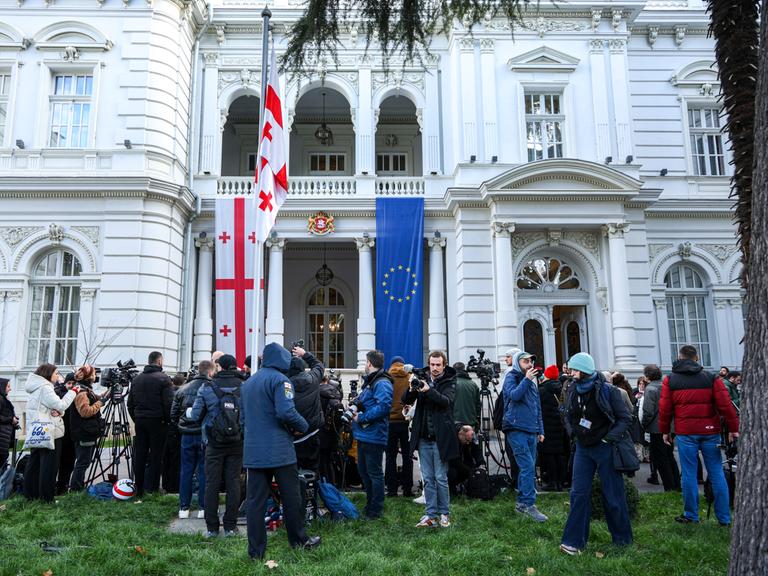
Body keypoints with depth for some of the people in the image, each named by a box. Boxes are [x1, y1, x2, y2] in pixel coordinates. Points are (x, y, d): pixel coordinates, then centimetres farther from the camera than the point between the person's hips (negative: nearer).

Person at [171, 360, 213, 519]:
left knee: (185, 470, 11)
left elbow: (173, 415, 10)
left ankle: (184, 507, 15)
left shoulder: (182, 390, 7)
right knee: (204, 471, 4)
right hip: (205, 436, -4)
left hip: (187, 435, 4)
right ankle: (203, 508, 7)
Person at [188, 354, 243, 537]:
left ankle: (211, 527, 13)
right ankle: (230, 526, 11)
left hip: (214, 444, -1)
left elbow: (195, 415, -1)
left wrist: (188, 411, 21)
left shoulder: (206, 389, -6)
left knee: (212, 484, 8)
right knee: (233, 483, 7)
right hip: (237, 444, 1)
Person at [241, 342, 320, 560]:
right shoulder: (279, 379, -10)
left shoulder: (248, 383, 15)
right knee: (291, 496, 8)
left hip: (253, 452, 7)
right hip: (279, 450, -6)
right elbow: (286, 413, -21)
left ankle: (256, 551, 9)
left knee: (255, 500, 6)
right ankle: (299, 540, 21)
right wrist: (303, 426, -5)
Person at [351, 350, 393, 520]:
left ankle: (376, 510, 12)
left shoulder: (382, 383, -16)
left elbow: (384, 405, -27)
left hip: (373, 436, -10)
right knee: (363, 470, 19)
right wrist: (355, 410, 8)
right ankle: (370, 504, 33)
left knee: (374, 473, 1)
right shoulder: (369, 381, 17)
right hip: (363, 435, 10)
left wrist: (362, 418, -22)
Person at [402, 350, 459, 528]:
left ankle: (444, 514, 17)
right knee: (428, 479, 9)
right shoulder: (422, 380, 7)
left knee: (441, 478, 3)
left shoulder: (449, 382, -2)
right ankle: (431, 515, 17)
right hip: (423, 437, 4)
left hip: (440, 438, -3)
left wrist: (429, 390, -35)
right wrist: (412, 388, -22)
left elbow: (446, 401, -20)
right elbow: (406, 400, -1)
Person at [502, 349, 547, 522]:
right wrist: (526, 379, -18)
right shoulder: (512, 377, -1)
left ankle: (522, 502, 17)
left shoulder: (533, 380, 19)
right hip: (516, 429, -7)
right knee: (528, 467, -13)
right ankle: (529, 504, -9)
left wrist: (540, 430, 19)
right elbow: (514, 395, -21)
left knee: (528, 468, 8)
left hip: (531, 431, 7)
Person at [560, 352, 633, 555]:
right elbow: (568, 417, 18)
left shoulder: (607, 391, -13)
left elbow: (625, 418, -9)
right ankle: (574, 541, 4)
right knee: (579, 493, 0)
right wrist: (573, 431, 2)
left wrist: (609, 438, -16)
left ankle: (622, 539, 24)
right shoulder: (573, 391, 2)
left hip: (605, 448, -4)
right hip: (583, 448, 4)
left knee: (613, 496, 6)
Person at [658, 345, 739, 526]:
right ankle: (724, 517, 10)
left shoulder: (670, 380, 2)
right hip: (710, 432, 1)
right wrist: (733, 428, 2)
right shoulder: (711, 378, 2)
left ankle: (691, 515, 11)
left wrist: (665, 431, 10)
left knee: (689, 474, 5)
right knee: (716, 473, 7)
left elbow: (664, 409, 2)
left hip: (685, 433, -1)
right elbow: (726, 405, -3)